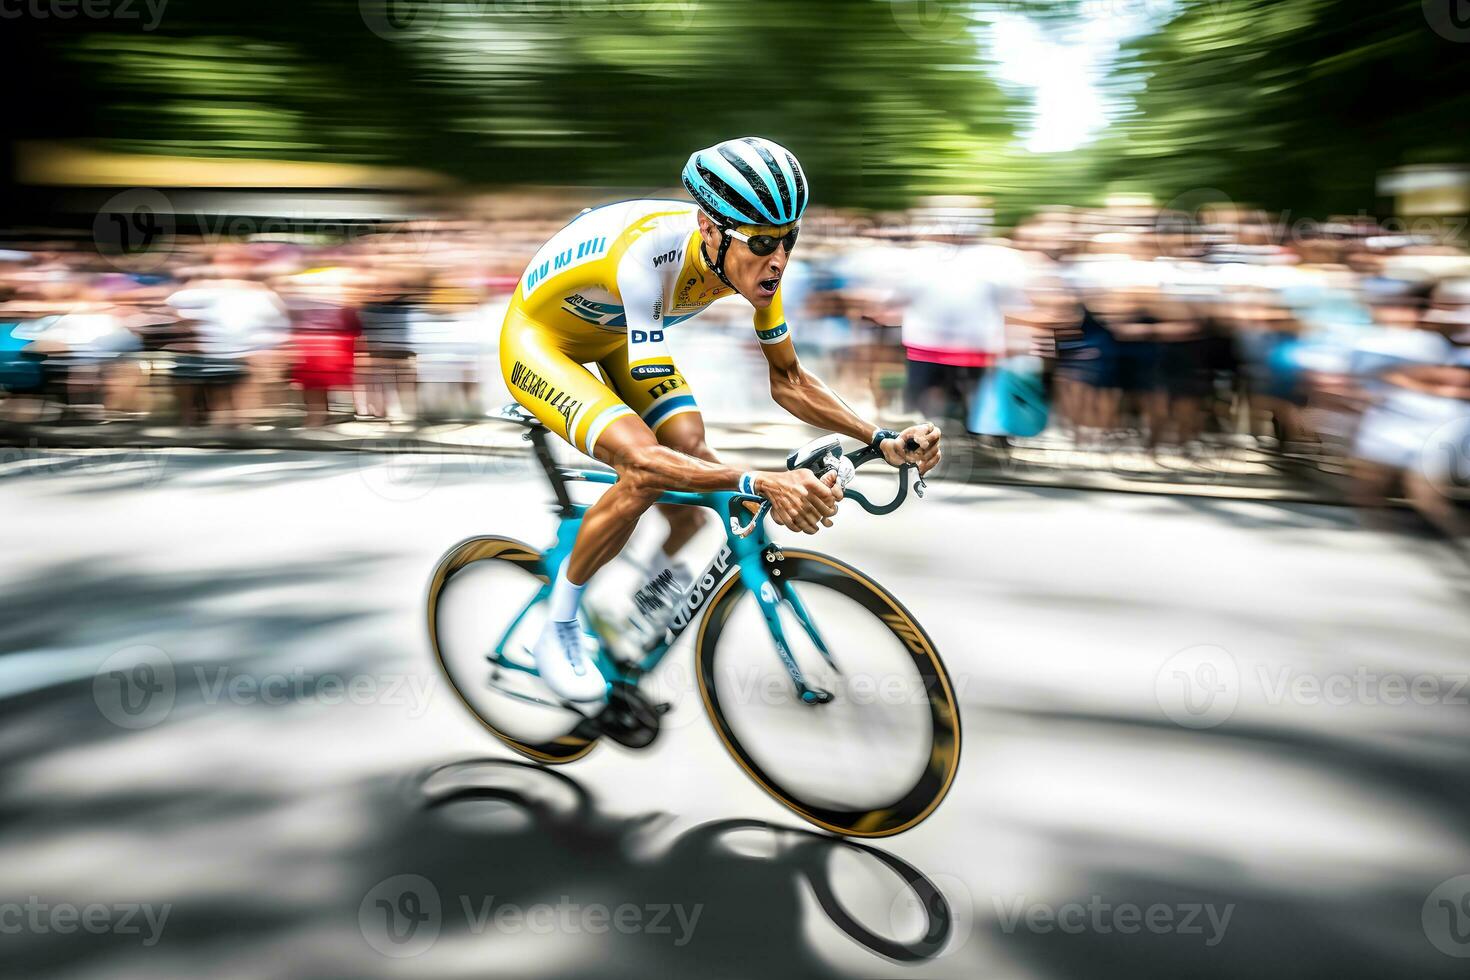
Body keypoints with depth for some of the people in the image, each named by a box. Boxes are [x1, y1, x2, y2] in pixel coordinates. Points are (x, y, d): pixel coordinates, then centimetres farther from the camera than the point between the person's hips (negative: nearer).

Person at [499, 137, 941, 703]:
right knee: (646, 474, -28)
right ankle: (557, 631, -5)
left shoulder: (752, 259, -22)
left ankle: (651, 587, 19)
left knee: (696, 462, -14)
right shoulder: (648, 255, -42)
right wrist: (758, 483, -60)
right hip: (538, 337, -6)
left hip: (614, 334, 6)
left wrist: (882, 439, -20)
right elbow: (647, 457, -45)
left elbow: (787, 379, -8)